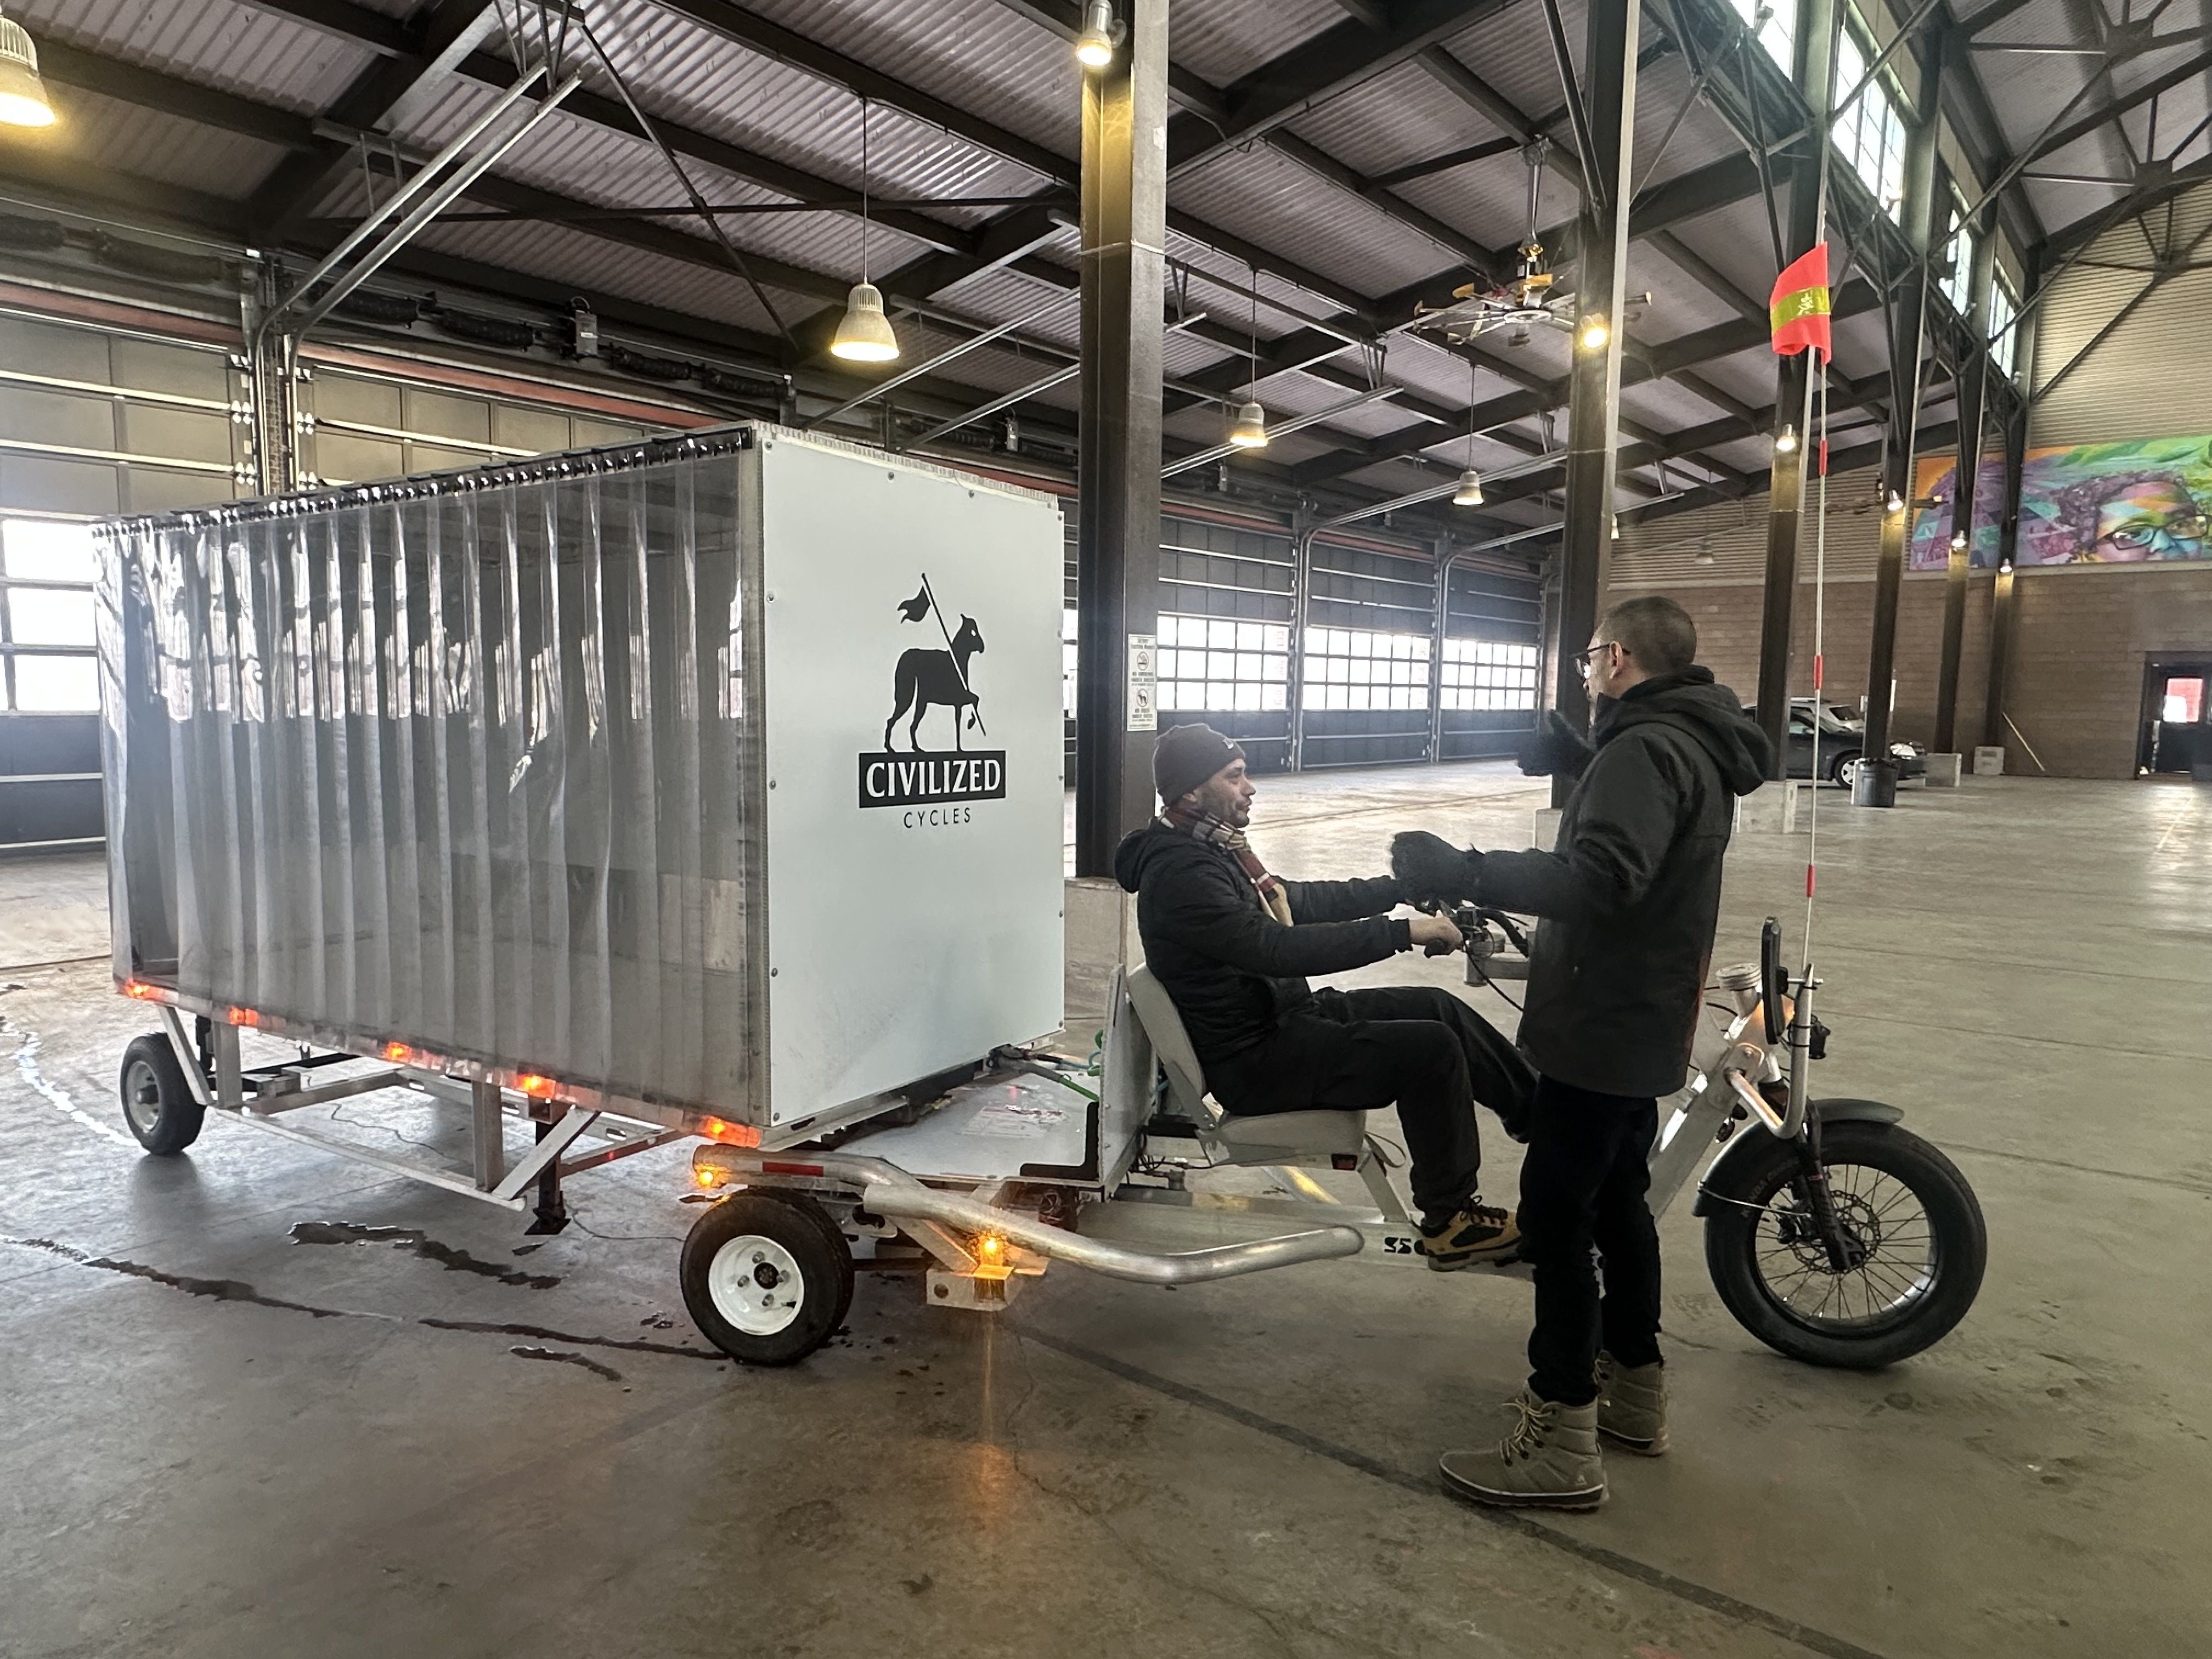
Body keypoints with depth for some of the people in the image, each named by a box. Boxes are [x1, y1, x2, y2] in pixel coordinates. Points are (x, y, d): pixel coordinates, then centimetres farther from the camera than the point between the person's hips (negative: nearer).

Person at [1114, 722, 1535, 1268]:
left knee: (1438, 1007, 6)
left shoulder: (1212, 849, 10)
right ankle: (1449, 1221, -3)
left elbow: (1301, 901, 18)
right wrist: (1401, 932, -30)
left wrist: (1402, 885, 10)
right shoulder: (1179, 873, -22)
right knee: (1430, 1049, -17)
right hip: (1253, 1062, -10)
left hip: (1282, 1015, 10)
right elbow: (1276, 948, -31)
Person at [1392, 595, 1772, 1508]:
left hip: (1604, 1027, -10)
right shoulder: (1696, 747, 11)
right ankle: (1634, 1388, 33)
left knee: (1555, 1217, -5)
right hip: (1646, 1022, 10)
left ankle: (1561, 1439, 3)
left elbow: (1598, 876, -35)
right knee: (1617, 1199, 20)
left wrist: (1458, 871, -33)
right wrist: (1577, 758, 18)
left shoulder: (1646, 749, -21)